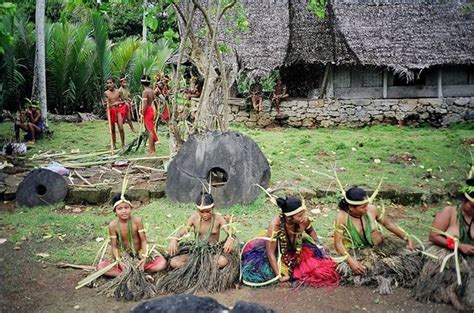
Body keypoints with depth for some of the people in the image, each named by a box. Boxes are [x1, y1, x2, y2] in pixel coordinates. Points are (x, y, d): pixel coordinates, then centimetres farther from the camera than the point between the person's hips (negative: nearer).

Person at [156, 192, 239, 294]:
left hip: (214, 251, -2)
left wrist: (230, 239, -45)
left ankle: (197, 269, -18)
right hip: (196, 250, 3)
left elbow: (230, 233, -20)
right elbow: (183, 230, -10)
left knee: (223, 261, -40)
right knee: (173, 262, -22)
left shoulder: (218, 218, -10)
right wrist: (174, 240, -33)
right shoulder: (194, 218, -4)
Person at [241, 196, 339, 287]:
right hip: (279, 253, -3)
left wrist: (318, 248, 0)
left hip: (297, 251, 4)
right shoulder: (276, 224, -35)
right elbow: (270, 252, -28)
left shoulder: (304, 220, -24)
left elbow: (311, 231, 4)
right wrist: (279, 275, -31)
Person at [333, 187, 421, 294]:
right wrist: (350, 260, -32)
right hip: (358, 253, -2)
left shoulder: (371, 209, -10)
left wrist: (407, 238, 1)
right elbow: (338, 243, -18)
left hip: (380, 247, 3)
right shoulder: (342, 217, -19)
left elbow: (388, 224, 6)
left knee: (408, 253, -15)